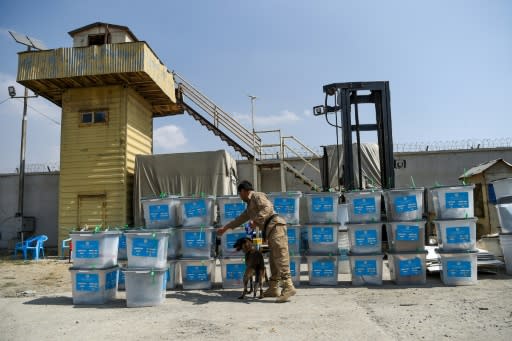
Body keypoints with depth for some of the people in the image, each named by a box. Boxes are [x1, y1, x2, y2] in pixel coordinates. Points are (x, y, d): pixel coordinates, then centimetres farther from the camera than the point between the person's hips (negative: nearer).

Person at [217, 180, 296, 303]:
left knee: (280, 258, -16)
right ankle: (273, 289, 13)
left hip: (275, 226, -10)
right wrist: (225, 228, 44)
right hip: (271, 231, 10)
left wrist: (256, 220, -26)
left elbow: (268, 207, -17)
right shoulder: (250, 206, 29)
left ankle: (288, 287, -20)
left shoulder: (257, 196, 1)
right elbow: (240, 219, 39)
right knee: (273, 260, 9)